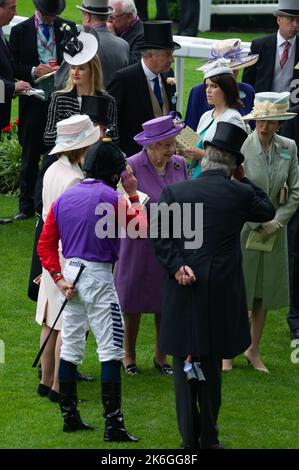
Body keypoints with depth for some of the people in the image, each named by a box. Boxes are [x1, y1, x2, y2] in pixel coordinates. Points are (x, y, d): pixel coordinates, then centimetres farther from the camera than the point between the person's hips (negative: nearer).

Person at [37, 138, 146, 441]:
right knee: (111, 351, -3)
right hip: (98, 277, -7)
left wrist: (59, 277, 2)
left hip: (71, 274, 7)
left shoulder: (64, 199, 8)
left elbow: (45, 243, 7)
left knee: (70, 348, 14)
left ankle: (69, 417, 20)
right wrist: (133, 195, 6)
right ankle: (113, 425, -6)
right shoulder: (109, 197, -12)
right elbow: (141, 229, -4)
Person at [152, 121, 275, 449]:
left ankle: (189, 439, 9)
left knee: (185, 366, 8)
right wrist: (243, 180, 19)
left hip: (184, 289, 0)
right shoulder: (239, 194, -4)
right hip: (222, 294, 0)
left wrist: (177, 267, -11)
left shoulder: (174, 192, -3)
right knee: (211, 367, 12)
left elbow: (160, 237, -10)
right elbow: (267, 211, 16)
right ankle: (208, 439, 16)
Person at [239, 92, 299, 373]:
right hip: (242, 229, -4)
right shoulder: (241, 148, -14)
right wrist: (257, 224, -11)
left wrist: (276, 223, -8)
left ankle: (254, 350, 21)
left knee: (264, 294, 10)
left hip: (274, 230, 4)